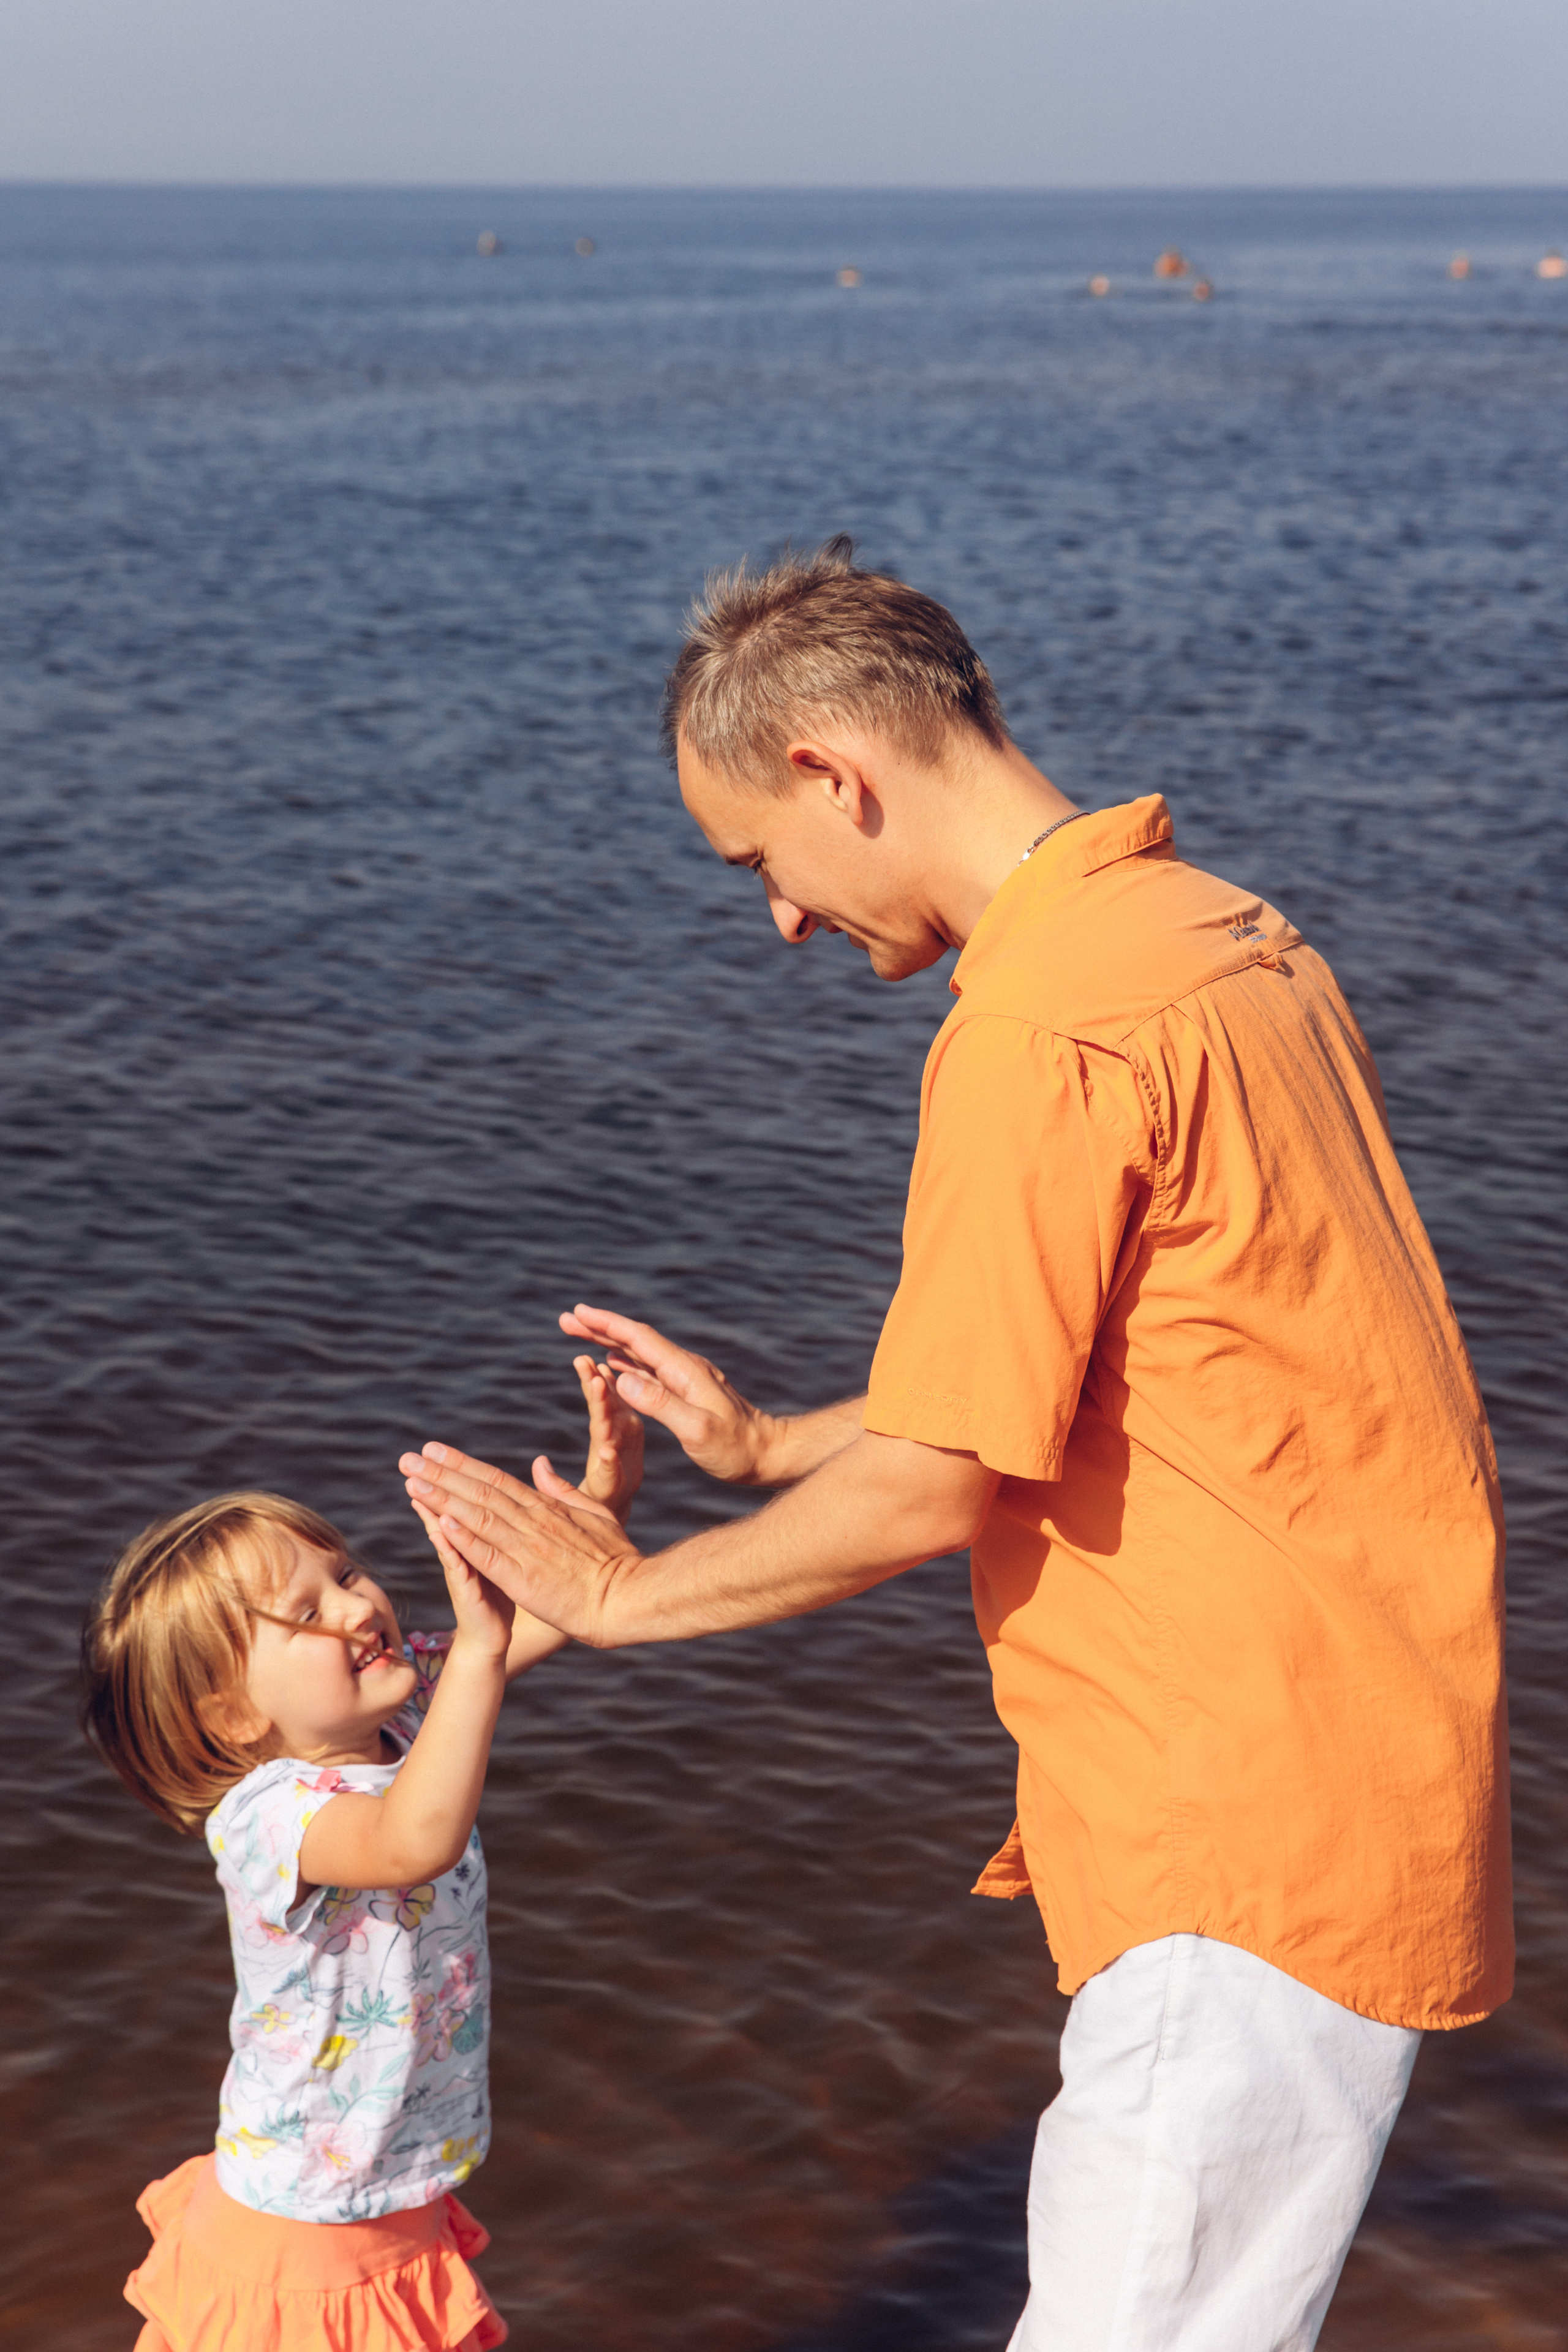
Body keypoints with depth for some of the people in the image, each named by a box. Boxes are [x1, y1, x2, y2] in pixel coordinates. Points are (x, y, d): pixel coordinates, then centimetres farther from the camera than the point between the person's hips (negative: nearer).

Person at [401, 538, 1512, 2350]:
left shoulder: (1038, 1032, -19)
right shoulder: (1227, 940, 12)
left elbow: (936, 1493, -16)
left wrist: (621, 1592, -1)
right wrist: (768, 1443, 19)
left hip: (1253, 1840, -10)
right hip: (1344, 1774, 10)